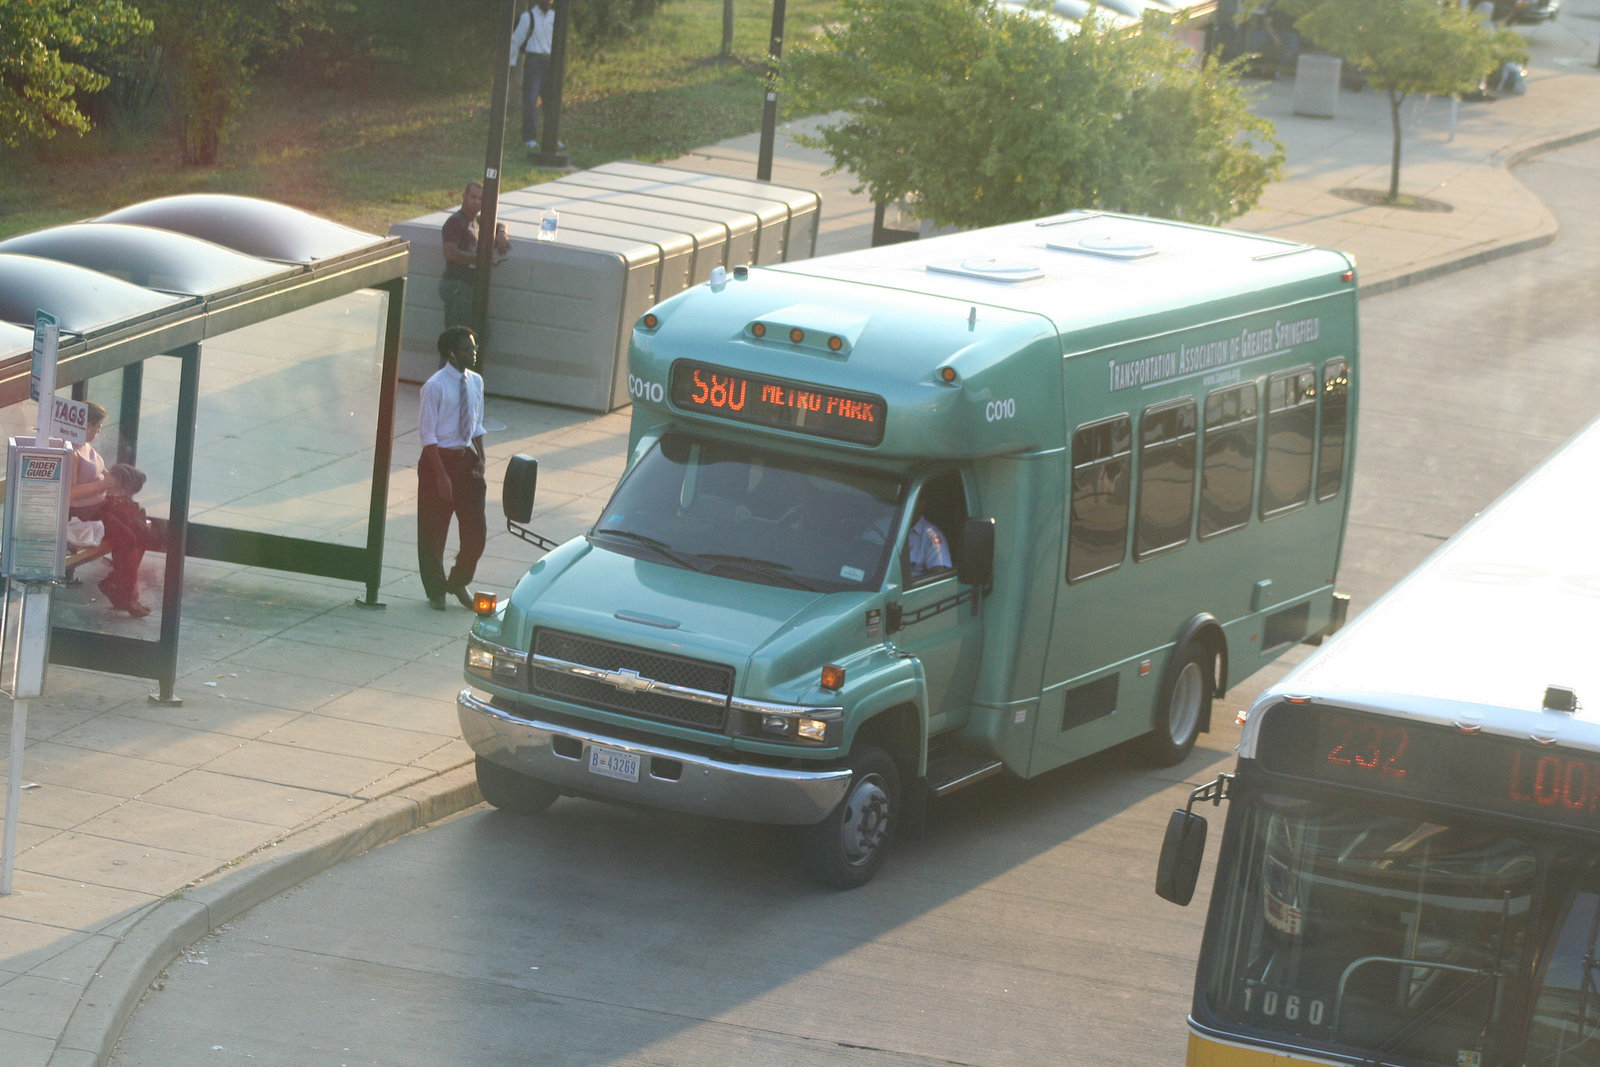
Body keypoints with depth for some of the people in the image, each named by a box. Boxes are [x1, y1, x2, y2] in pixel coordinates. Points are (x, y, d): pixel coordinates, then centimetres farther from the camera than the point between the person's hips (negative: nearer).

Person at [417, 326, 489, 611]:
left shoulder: (475, 382, 4)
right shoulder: (435, 386, -15)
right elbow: (427, 433, -14)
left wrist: (479, 462, 4)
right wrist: (442, 474, -17)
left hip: (466, 457, 6)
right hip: (440, 457, -6)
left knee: (476, 529, 5)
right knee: (433, 531, 7)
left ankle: (458, 583, 26)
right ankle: (436, 591, 22)